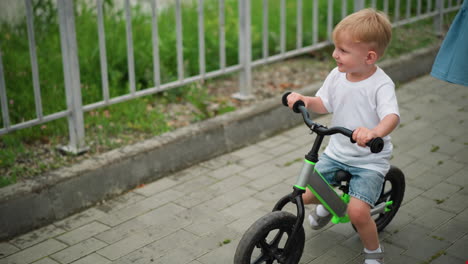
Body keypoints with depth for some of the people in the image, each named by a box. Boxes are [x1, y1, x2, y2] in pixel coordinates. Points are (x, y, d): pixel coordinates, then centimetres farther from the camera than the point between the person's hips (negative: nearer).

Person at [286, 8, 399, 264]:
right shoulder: (336, 75, -4)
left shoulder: (381, 85, -21)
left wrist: (375, 132, -57)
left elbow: (392, 116, -35)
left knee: (357, 211, -21)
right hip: (337, 153, 6)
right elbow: (324, 104, 9)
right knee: (305, 194, 0)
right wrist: (305, 100, -14)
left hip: (370, 160, -6)